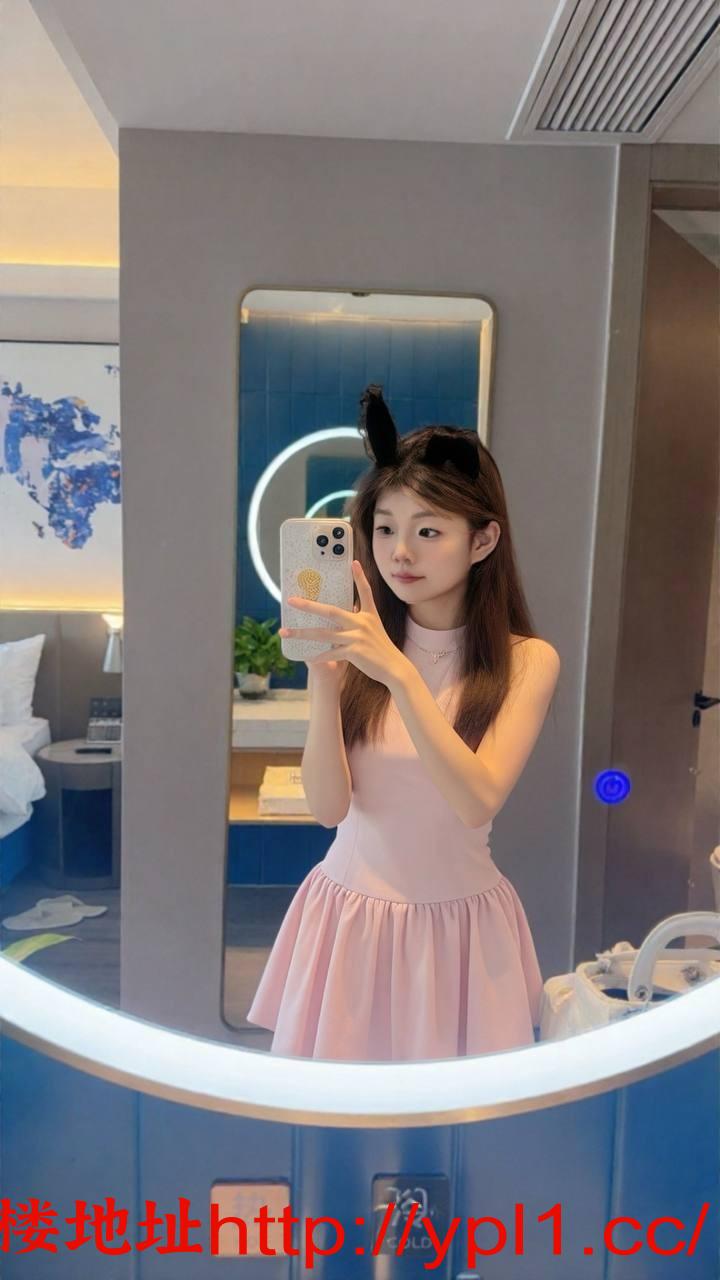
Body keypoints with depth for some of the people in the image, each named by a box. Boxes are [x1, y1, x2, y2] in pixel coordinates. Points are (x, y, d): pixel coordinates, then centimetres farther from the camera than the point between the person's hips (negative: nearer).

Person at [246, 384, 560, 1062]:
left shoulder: (527, 661, -9)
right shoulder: (358, 645, -6)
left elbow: (478, 801, -22)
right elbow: (328, 805, -12)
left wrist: (398, 673, -31)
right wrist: (322, 677, -27)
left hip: (458, 921, -1)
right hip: (351, 910, 1)